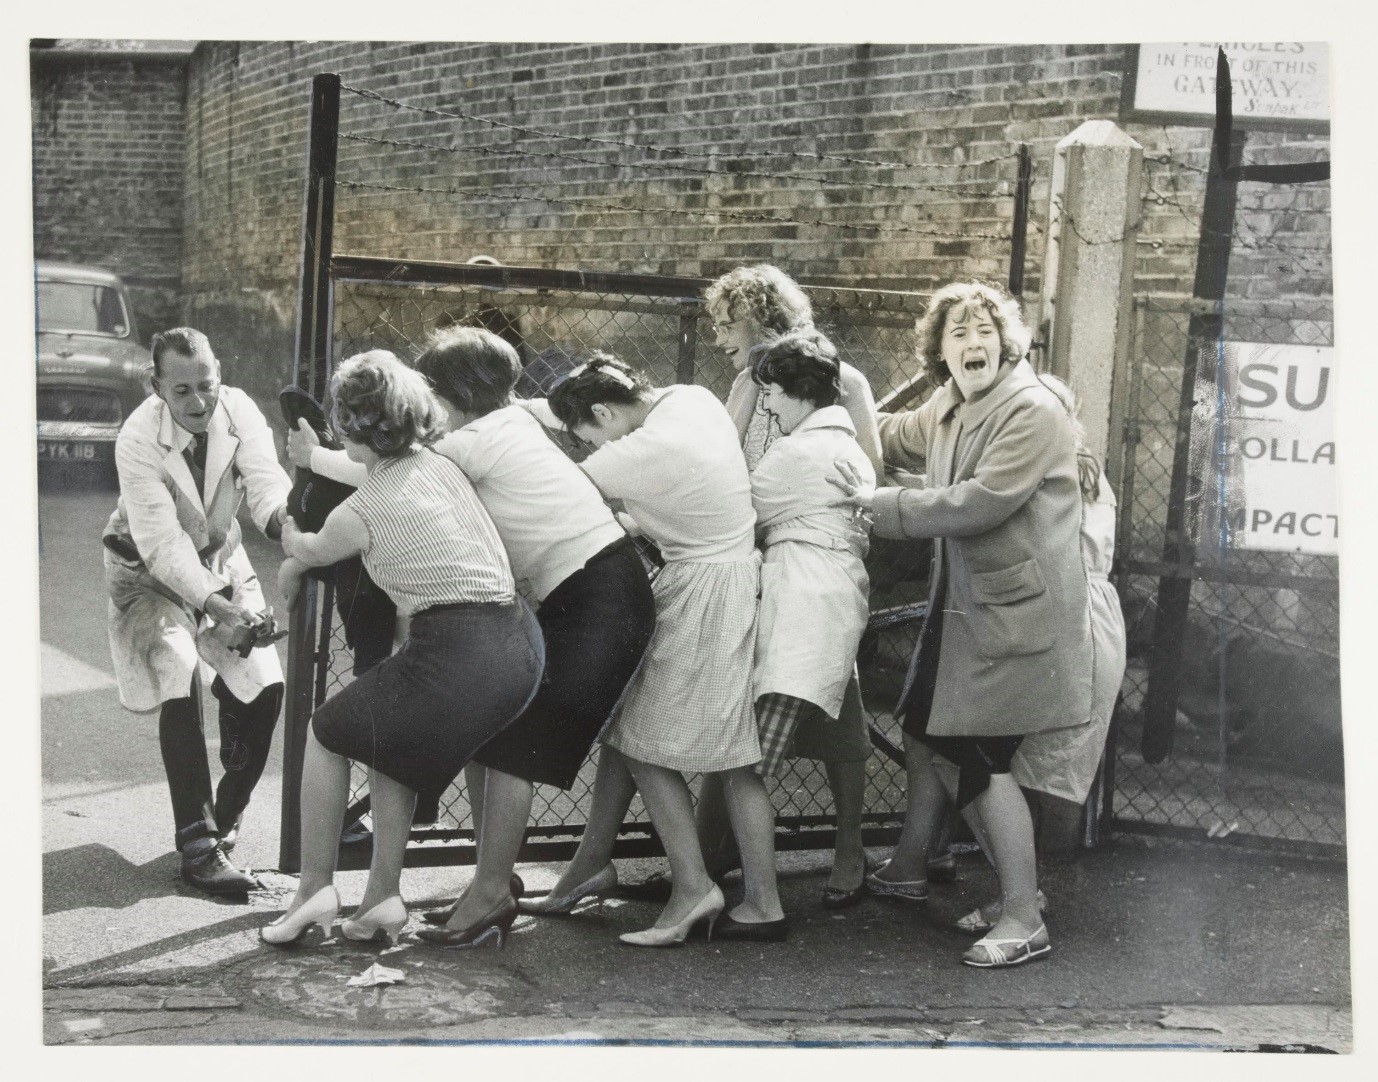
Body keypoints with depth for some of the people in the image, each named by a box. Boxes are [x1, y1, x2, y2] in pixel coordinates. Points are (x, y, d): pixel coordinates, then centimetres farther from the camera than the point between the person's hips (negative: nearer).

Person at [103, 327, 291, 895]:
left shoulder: (237, 409, -19)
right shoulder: (137, 441, -29)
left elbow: (265, 480, -27)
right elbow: (163, 544, -33)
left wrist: (281, 513, -52)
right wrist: (217, 607, -44)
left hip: (220, 558, 4)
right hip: (150, 571, -4)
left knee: (264, 685, -5)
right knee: (179, 680, -23)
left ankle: (226, 817, 18)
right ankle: (198, 847, -19)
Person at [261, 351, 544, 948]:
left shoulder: (361, 511, -7)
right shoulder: (443, 465, 9)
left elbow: (312, 552, 16)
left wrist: (292, 554, 41)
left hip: (457, 656, -7)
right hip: (521, 646, 7)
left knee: (327, 734, 17)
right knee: (393, 741, 28)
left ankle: (315, 888, 21)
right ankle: (383, 895, 27)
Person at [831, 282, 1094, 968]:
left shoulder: (1031, 410, -17)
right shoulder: (948, 409, 11)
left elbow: (982, 502, -25)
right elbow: (890, 436, 30)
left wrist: (881, 504, -17)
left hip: (1016, 614, -9)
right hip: (961, 604, 9)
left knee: (982, 756, -10)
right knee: (925, 730, 19)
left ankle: (1024, 921, -3)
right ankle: (907, 869, 39)